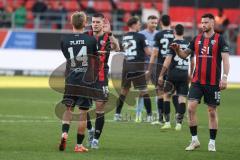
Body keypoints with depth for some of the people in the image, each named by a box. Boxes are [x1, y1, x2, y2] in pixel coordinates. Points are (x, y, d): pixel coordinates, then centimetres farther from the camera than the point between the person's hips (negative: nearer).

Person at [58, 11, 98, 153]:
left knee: (68, 109, 14)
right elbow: (94, 59, 7)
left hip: (70, 81, 2)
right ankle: (79, 145, 8)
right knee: (83, 112, 5)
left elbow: (67, 57, 11)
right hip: (86, 81, -2)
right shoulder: (91, 40, -5)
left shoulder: (65, 40, -1)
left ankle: (64, 133, -11)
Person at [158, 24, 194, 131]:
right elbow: (192, 62, 17)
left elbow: (168, 61, -13)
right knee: (182, 97, 3)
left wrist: (161, 75, -9)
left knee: (166, 95, 9)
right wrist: (190, 74, 31)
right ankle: (179, 122, -3)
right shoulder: (188, 44, 8)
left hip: (173, 73, -4)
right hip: (184, 74, 4)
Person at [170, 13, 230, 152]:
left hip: (213, 82, -3)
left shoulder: (219, 39, -4)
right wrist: (177, 49, -7)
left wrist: (225, 77, -20)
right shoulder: (197, 39, 8)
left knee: (212, 112, 3)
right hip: (197, 81, 3)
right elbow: (185, 54, 14)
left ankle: (212, 142, 13)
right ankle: (194, 140, 2)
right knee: (191, 108, -8)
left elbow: (225, 59, -10)